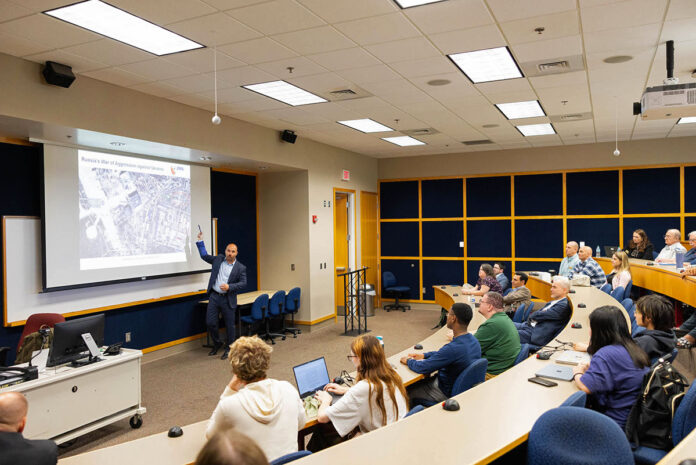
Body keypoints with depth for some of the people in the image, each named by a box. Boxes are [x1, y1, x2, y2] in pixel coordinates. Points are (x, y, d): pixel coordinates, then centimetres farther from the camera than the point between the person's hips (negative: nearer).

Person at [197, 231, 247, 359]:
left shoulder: (241, 268, -2)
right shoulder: (218, 259, 8)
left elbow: (243, 283, -5)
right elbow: (204, 256, 18)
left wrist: (229, 287, -18)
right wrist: (200, 241, 12)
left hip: (228, 299, -3)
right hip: (214, 296, 3)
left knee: (230, 325, 4)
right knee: (210, 322, 4)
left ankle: (229, 348, 21)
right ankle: (217, 343, 27)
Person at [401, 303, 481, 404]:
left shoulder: (453, 348, -34)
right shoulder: (474, 341, -4)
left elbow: (422, 368, -24)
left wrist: (409, 361, -4)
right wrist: (424, 355, 11)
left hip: (446, 393, -8)